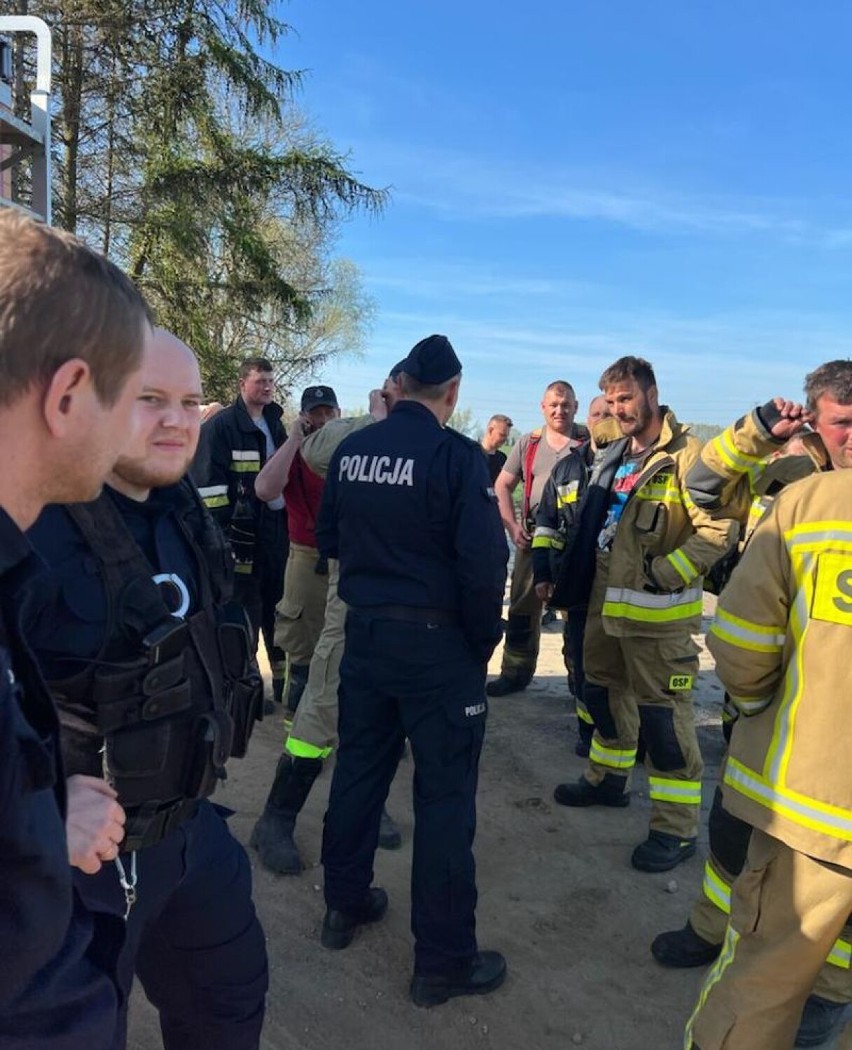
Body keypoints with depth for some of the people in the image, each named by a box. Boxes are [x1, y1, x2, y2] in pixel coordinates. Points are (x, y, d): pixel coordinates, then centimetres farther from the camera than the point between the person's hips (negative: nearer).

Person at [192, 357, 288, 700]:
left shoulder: (274, 424, 15)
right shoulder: (220, 426, -8)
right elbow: (209, 481, -13)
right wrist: (219, 531, -18)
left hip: (276, 526, 7)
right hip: (240, 530, -7)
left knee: (278, 605, 13)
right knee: (244, 610, 0)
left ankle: (282, 680, 25)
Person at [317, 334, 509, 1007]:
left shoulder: (351, 450, 2)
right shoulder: (456, 455, -16)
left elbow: (329, 539, 11)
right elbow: (484, 562, -20)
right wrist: (483, 643, -6)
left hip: (365, 632, 6)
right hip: (437, 642, -6)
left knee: (358, 770, 19)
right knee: (444, 795, 5)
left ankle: (345, 906, 38)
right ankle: (443, 961, 18)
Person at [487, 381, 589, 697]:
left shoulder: (589, 443, -1)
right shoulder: (528, 443, 7)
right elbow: (502, 486, 10)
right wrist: (512, 527, -1)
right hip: (532, 536, 3)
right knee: (522, 606, 10)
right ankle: (516, 671, 24)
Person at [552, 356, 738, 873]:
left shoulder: (688, 455, -14)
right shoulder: (613, 456, 12)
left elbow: (720, 528, -19)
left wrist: (664, 573, -22)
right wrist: (579, 576, 16)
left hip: (658, 614, -8)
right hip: (606, 604, 9)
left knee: (664, 717, -1)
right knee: (605, 695, 22)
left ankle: (677, 828, 12)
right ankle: (609, 779, 42)